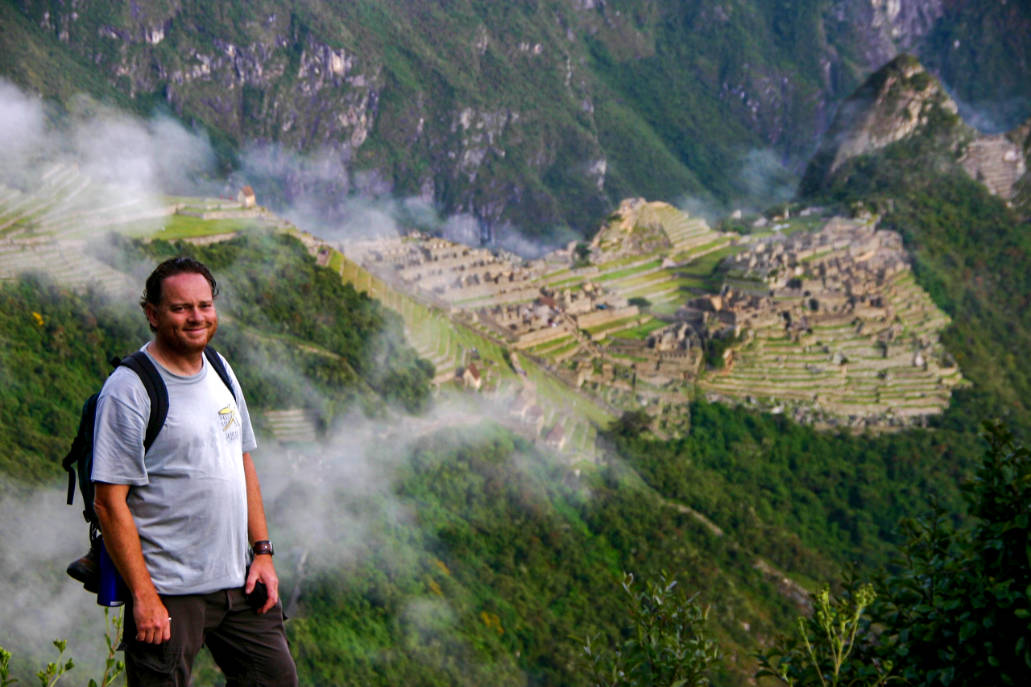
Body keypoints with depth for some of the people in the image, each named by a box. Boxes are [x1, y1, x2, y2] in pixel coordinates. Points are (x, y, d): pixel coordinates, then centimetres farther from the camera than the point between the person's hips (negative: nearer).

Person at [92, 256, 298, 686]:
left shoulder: (220, 371, 11)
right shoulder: (128, 389, -13)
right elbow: (110, 502, -16)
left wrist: (262, 551, 12)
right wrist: (143, 597, -18)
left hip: (237, 582, 7)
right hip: (169, 593, -7)